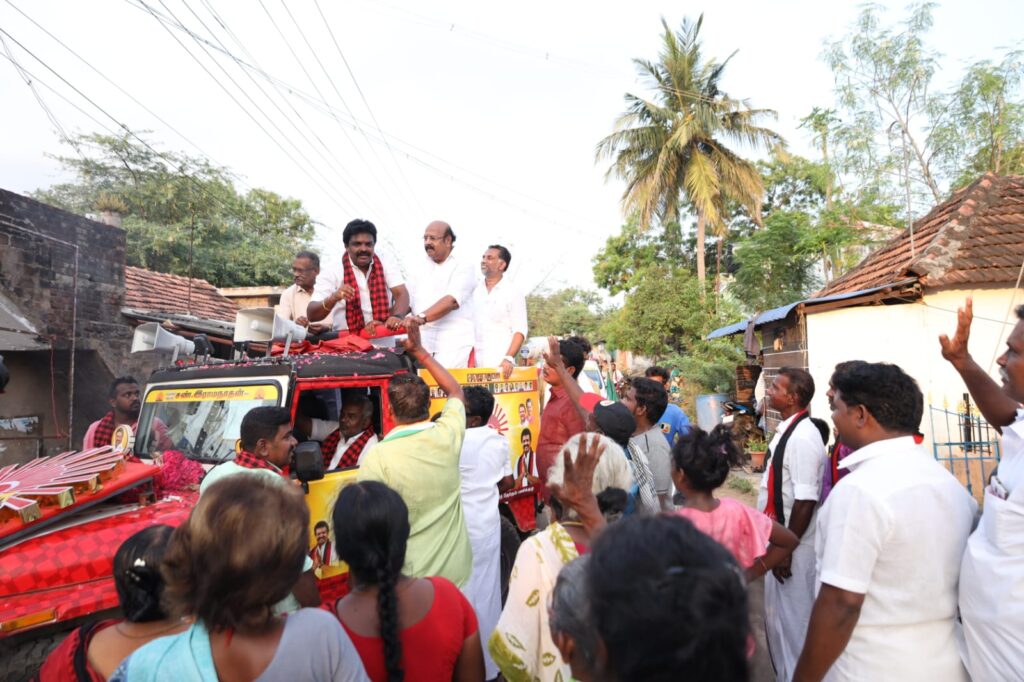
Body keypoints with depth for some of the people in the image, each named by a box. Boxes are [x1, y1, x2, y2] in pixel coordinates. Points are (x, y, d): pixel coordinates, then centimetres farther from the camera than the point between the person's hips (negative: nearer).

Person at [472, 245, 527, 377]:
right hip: (474, 362, 3)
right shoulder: (474, 291, 10)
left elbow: (519, 331, -5)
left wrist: (508, 358, -18)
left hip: (500, 363, -3)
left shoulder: (513, 293, 1)